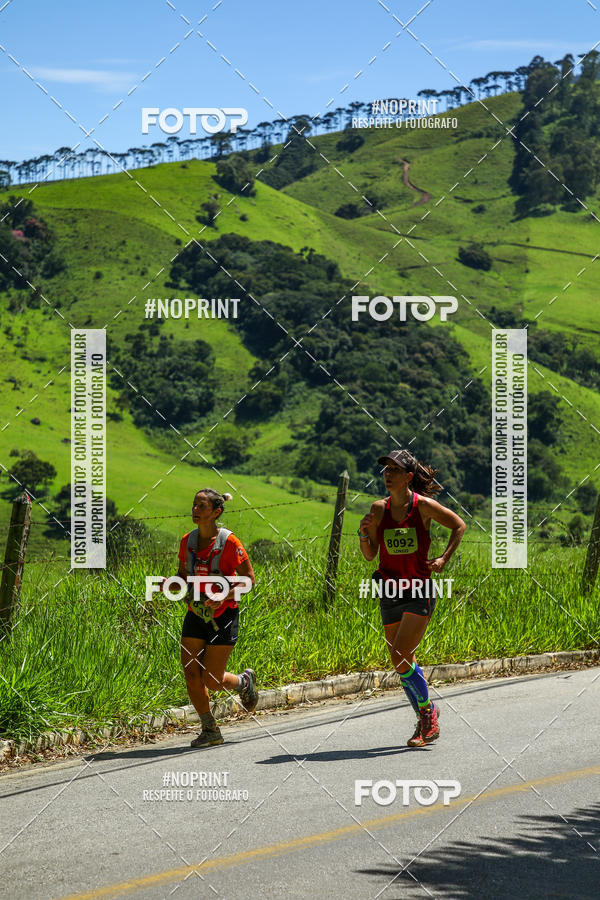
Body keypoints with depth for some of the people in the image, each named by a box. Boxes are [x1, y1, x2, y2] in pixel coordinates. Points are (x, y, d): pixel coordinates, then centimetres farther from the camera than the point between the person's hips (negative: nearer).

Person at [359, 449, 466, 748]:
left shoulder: (424, 506, -7)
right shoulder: (379, 509, 3)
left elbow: (459, 525, 7)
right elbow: (370, 555, 9)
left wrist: (444, 559, -2)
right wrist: (364, 533, -10)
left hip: (419, 591, -5)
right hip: (390, 591, 5)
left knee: (401, 658, -15)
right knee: (402, 662, 7)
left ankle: (427, 711, 4)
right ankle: (426, 716, 23)